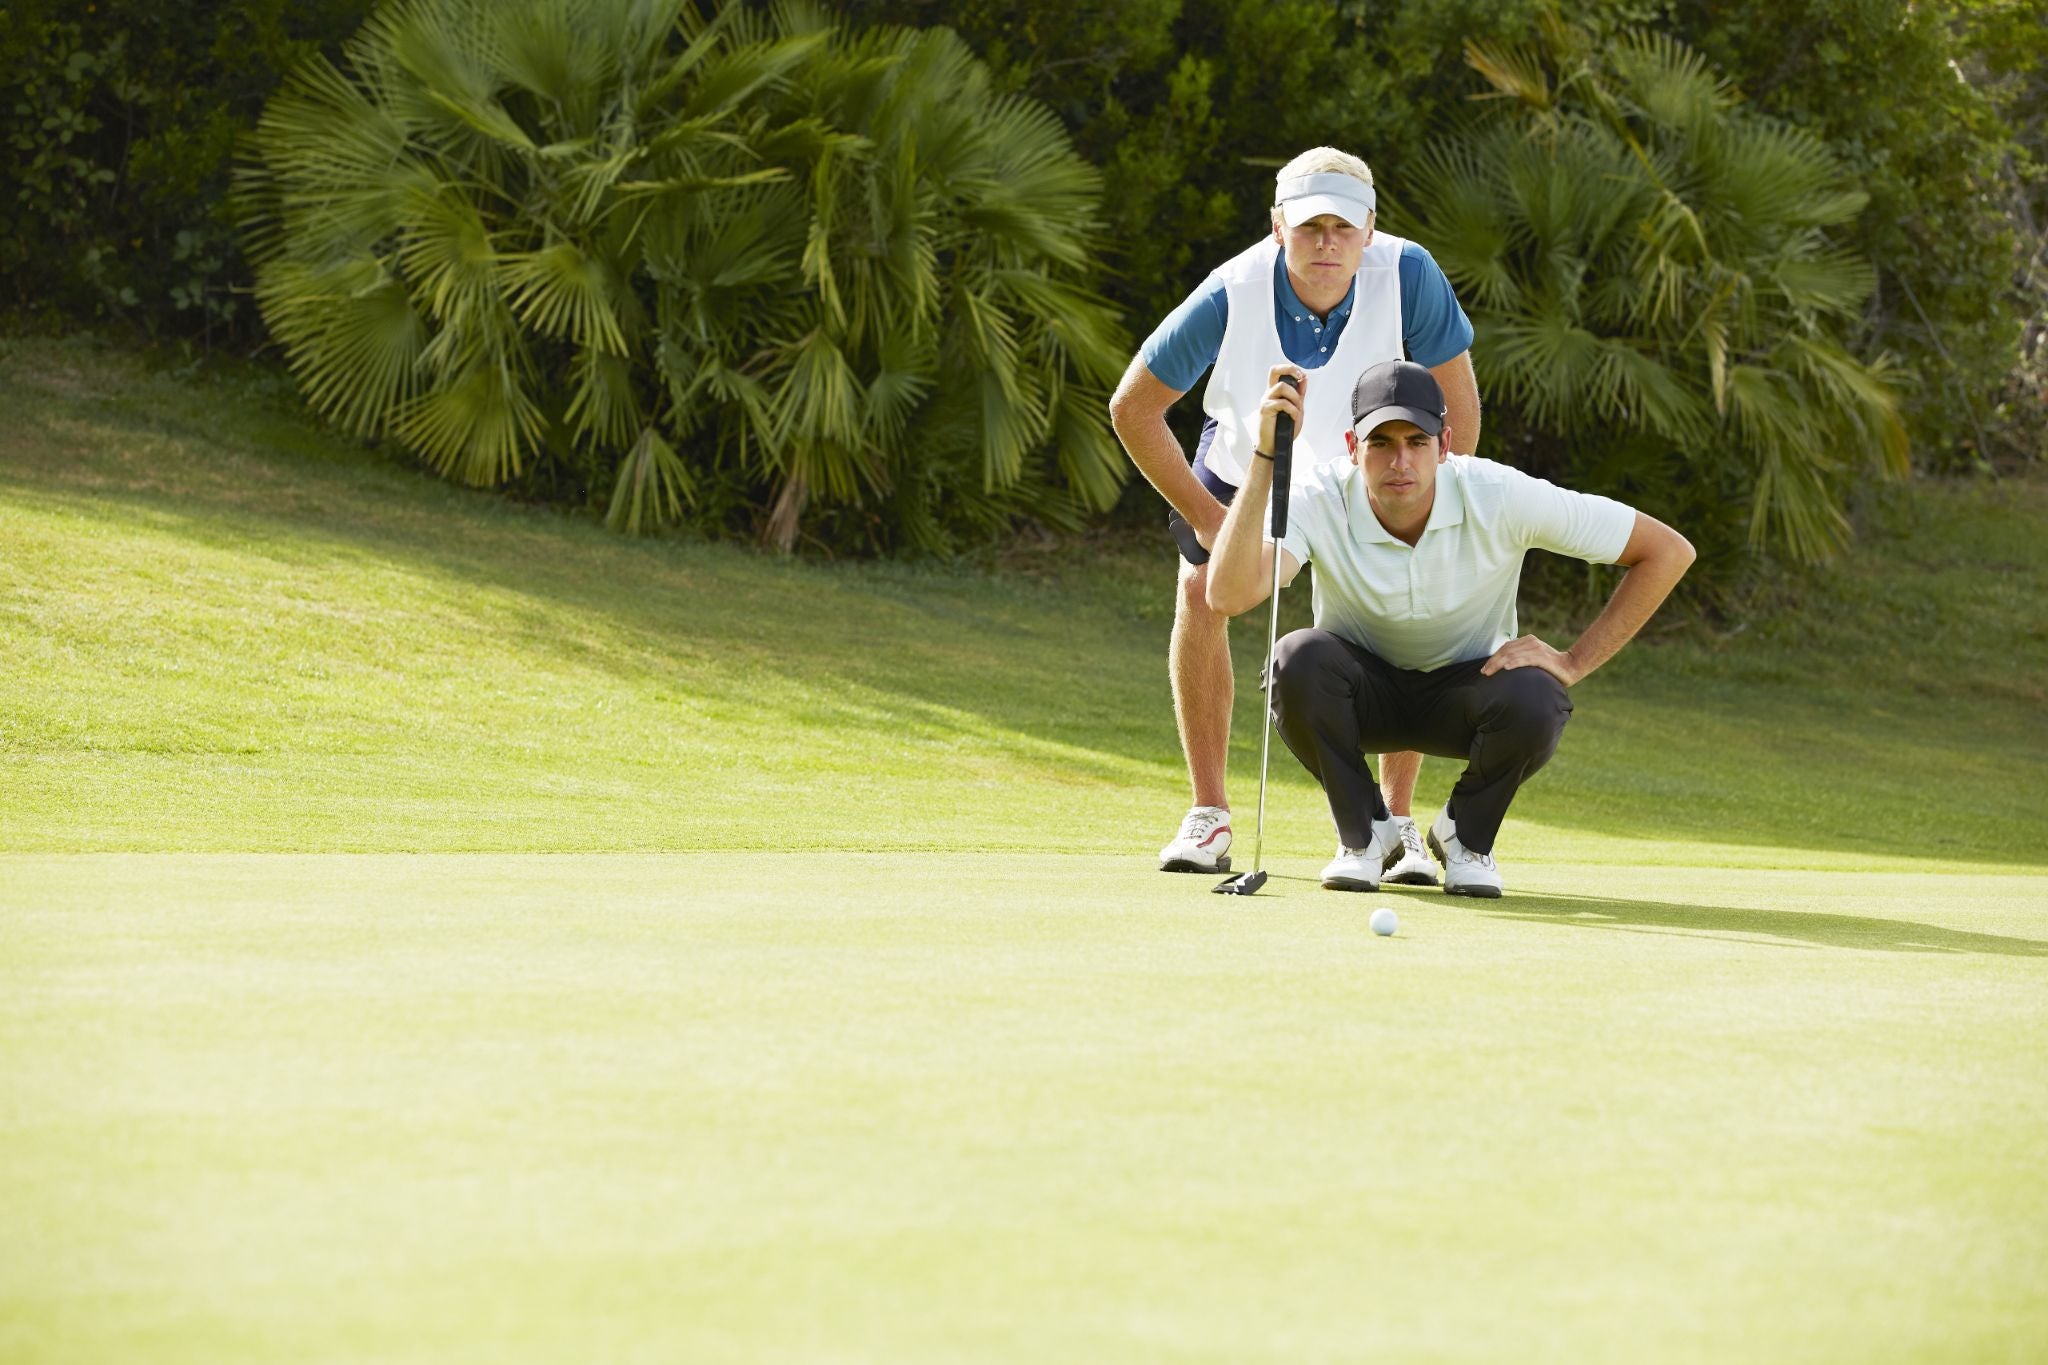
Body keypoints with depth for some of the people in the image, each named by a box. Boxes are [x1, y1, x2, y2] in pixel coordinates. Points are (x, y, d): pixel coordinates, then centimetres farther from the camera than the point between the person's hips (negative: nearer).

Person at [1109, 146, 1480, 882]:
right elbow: (1132, 408, -22)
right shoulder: (1231, 295, -35)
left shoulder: (1408, 276, -34)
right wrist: (1203, 514, -18)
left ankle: (1397, 823, -3)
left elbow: (1458, 405, -20)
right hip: (1242, 456, 0)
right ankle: (1209, 817, -5)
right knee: (1201, 593, -18)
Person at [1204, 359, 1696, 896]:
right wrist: (1266, 457, -48)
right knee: (1297, 657, -34)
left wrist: (1573, 662, -20)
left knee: (1534, 703, -35)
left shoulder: (1502, 498, -25)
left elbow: (1668, 552, -18)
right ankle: (1363, 833, -7)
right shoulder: (1320, 500, -25)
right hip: (1364, 688, 0)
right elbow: (1227, 595, -44)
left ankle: (1466, 835, -1)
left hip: (1466, 689, 0)